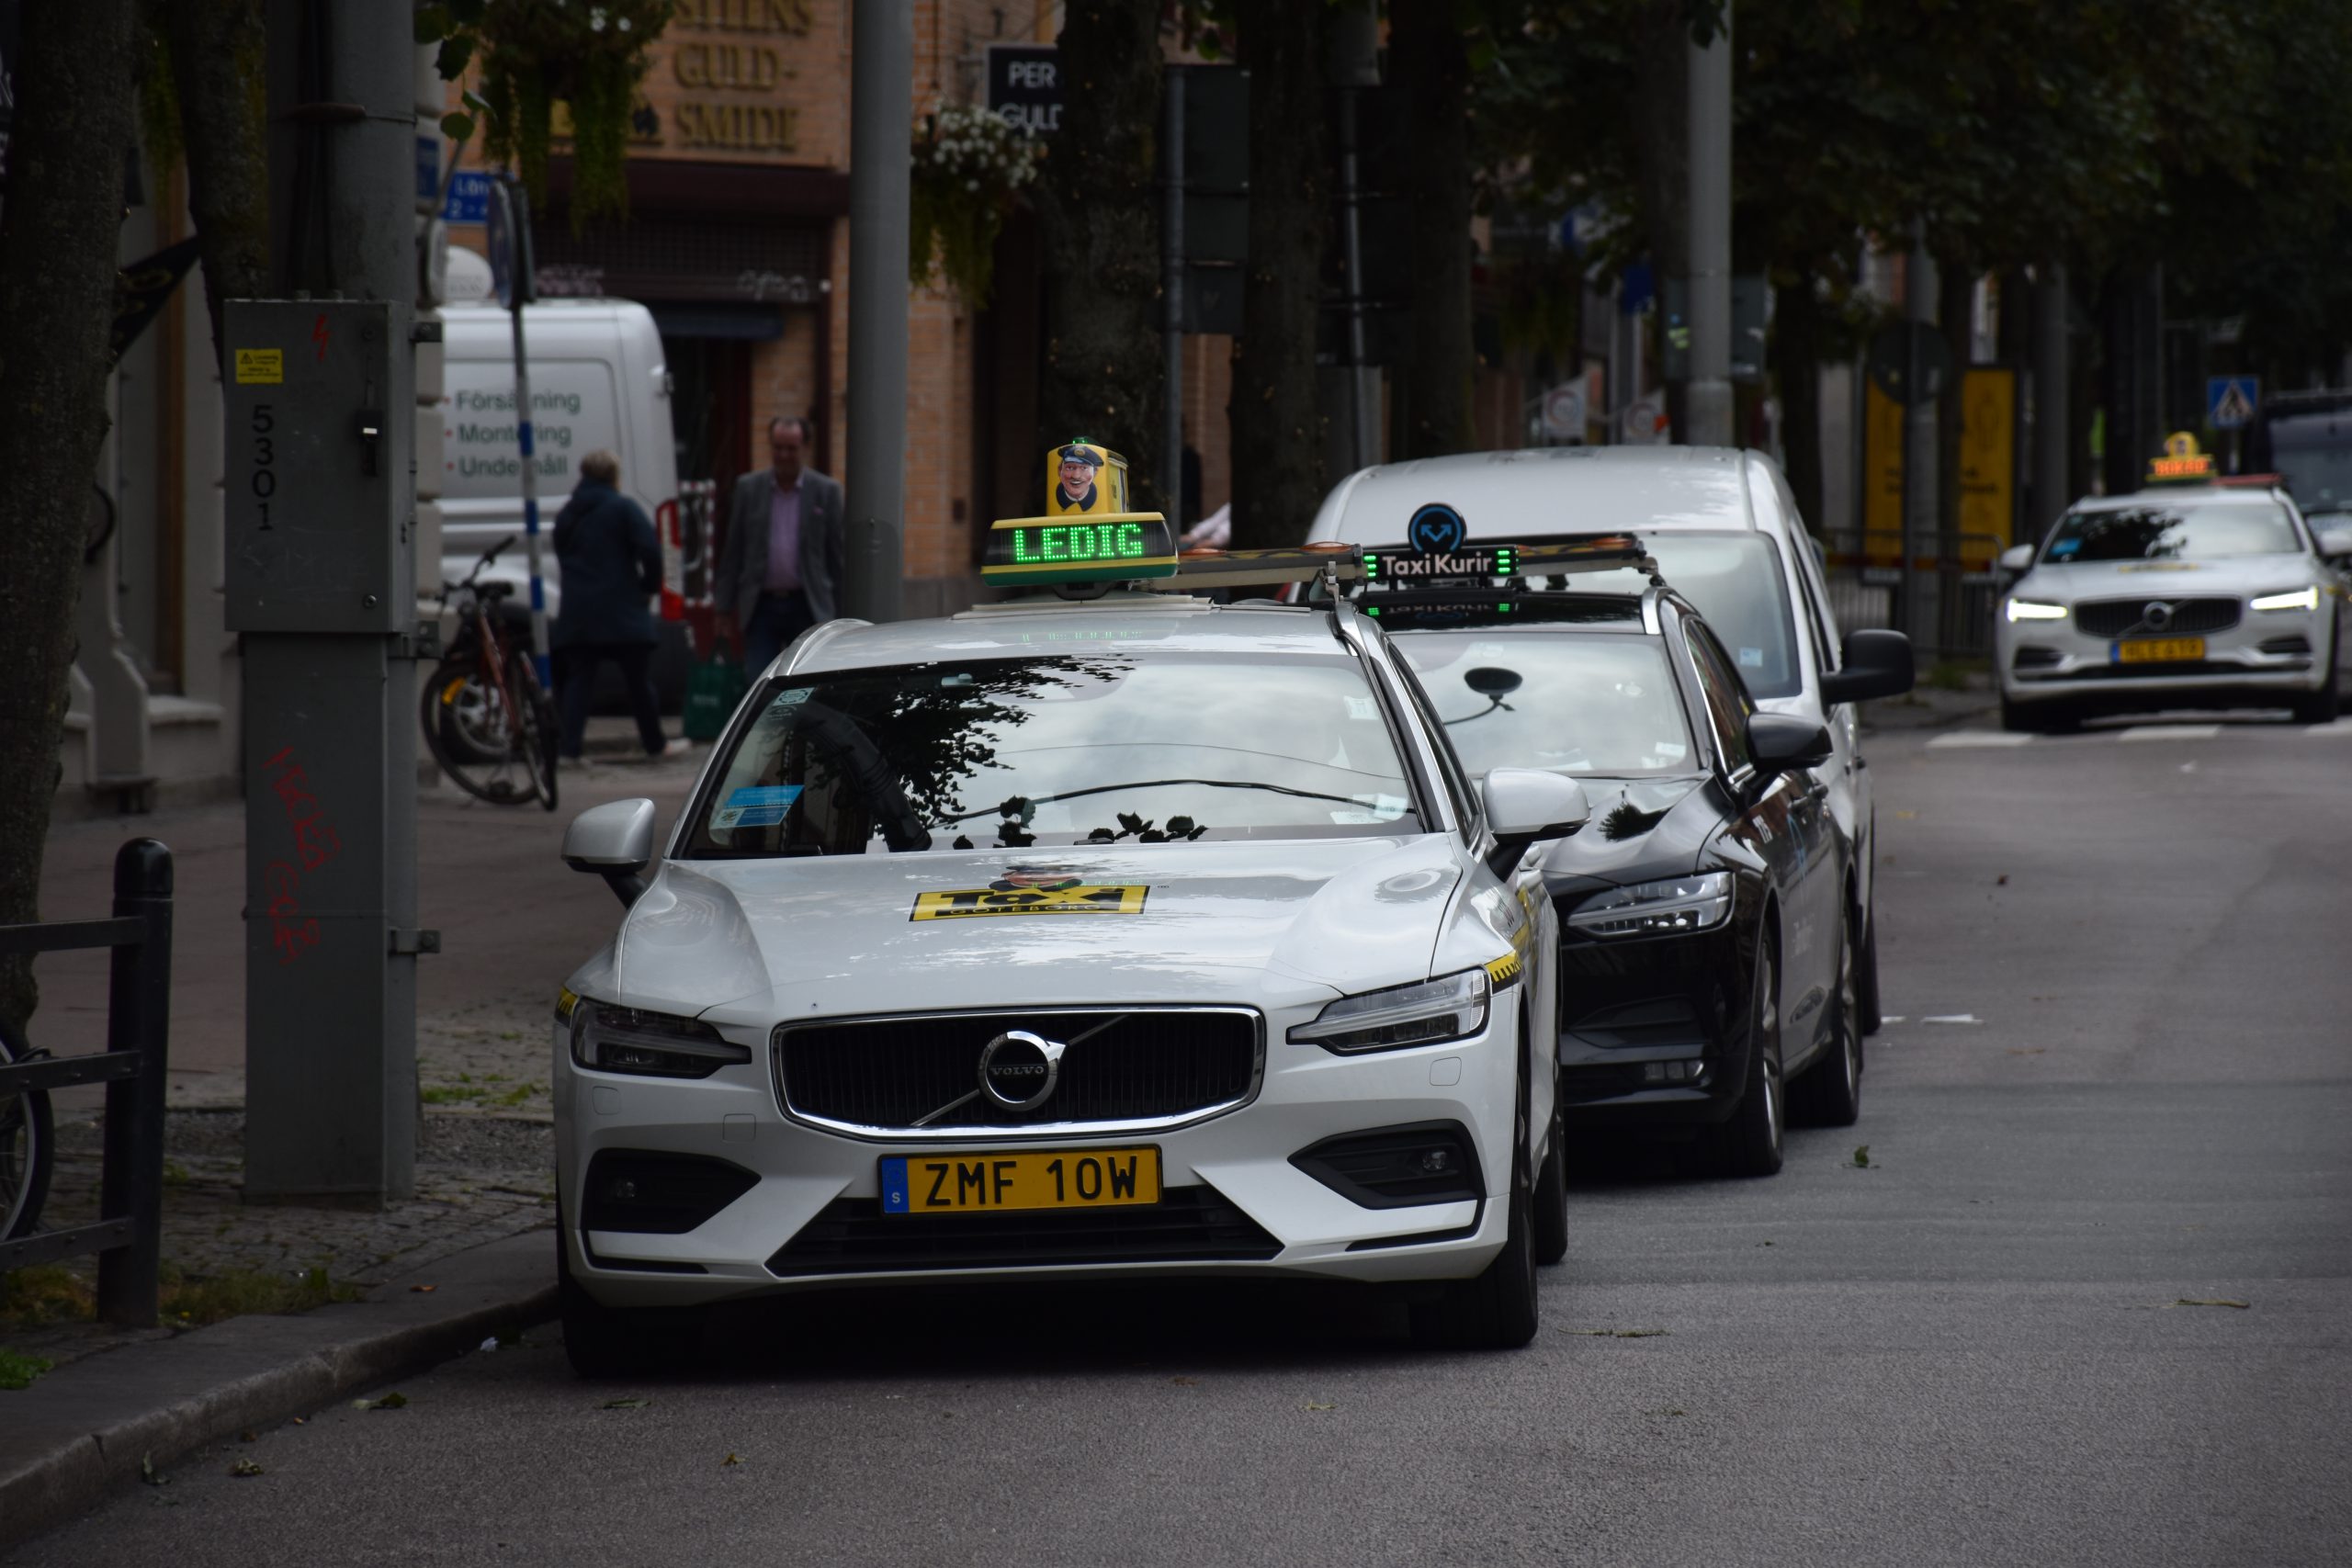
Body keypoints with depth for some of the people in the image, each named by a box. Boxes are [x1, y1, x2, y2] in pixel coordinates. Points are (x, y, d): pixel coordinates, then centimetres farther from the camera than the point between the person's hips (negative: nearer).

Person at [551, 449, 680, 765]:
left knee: (577, 680, 2)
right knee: (638, 680, 6)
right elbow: (650, 549, -15)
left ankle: (569, 748, -10)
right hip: (622, 611, -4)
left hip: (577, 613, 4)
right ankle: (655, 744, 16)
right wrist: (650, 585, -1)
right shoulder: (622, 508, -5)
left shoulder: (567, 515, 14)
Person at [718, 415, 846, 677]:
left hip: (808, 608, -1)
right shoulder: (749, 488, 5)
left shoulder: (827, 491, 1)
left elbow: (837, 556, 3)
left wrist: (841, 616, 1)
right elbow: (732, 554, 7)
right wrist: (726, 611, 4)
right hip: (762, 605, 1)